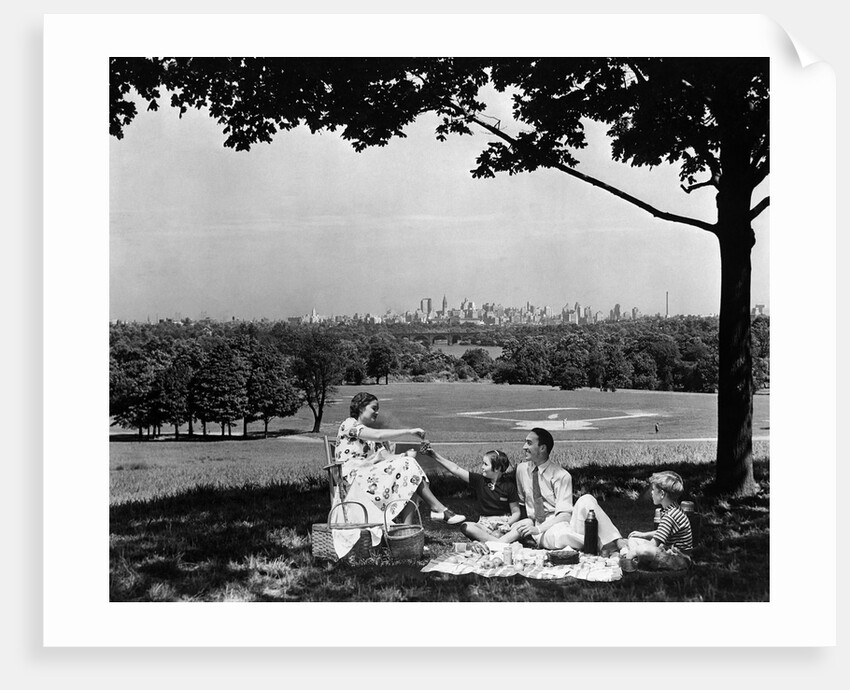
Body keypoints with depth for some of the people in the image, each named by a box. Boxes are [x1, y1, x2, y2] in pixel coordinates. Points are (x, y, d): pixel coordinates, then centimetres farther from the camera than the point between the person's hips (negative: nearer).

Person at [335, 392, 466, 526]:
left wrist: (406, 455, -9)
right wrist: (409, 432, -16)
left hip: (370, 477, 8)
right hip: (354, 480, -8)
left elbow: (387, 456, 10)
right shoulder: (349, 424, 0)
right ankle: (439, 509, -18)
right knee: (407, 466, -19)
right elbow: (378, 435, -18)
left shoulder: (370, 436, 26)